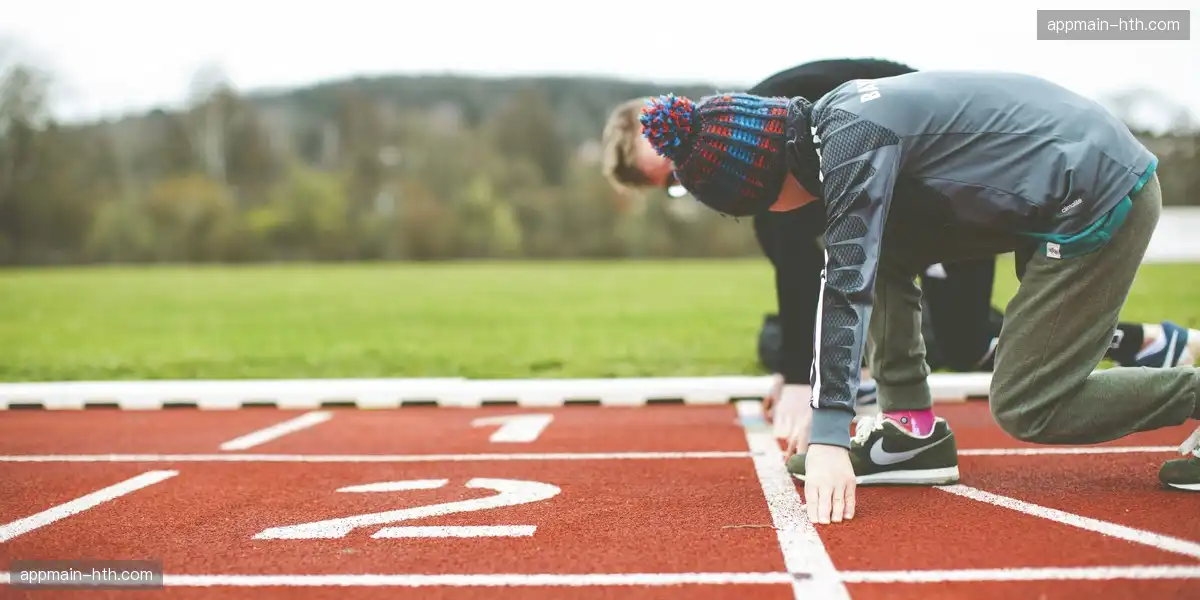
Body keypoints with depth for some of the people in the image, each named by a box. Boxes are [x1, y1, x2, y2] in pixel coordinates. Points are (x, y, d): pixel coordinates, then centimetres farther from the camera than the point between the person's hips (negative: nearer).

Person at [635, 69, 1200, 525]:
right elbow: (855, 268, 17)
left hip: (1102, 198, -10)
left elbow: (848, 285, -28)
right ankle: (912, 432, 8)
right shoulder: (830, 120, 7)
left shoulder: (853, 140, -21)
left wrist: (827, 436, -30)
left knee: (1025, 409, -6)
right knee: (881, 245, 6)